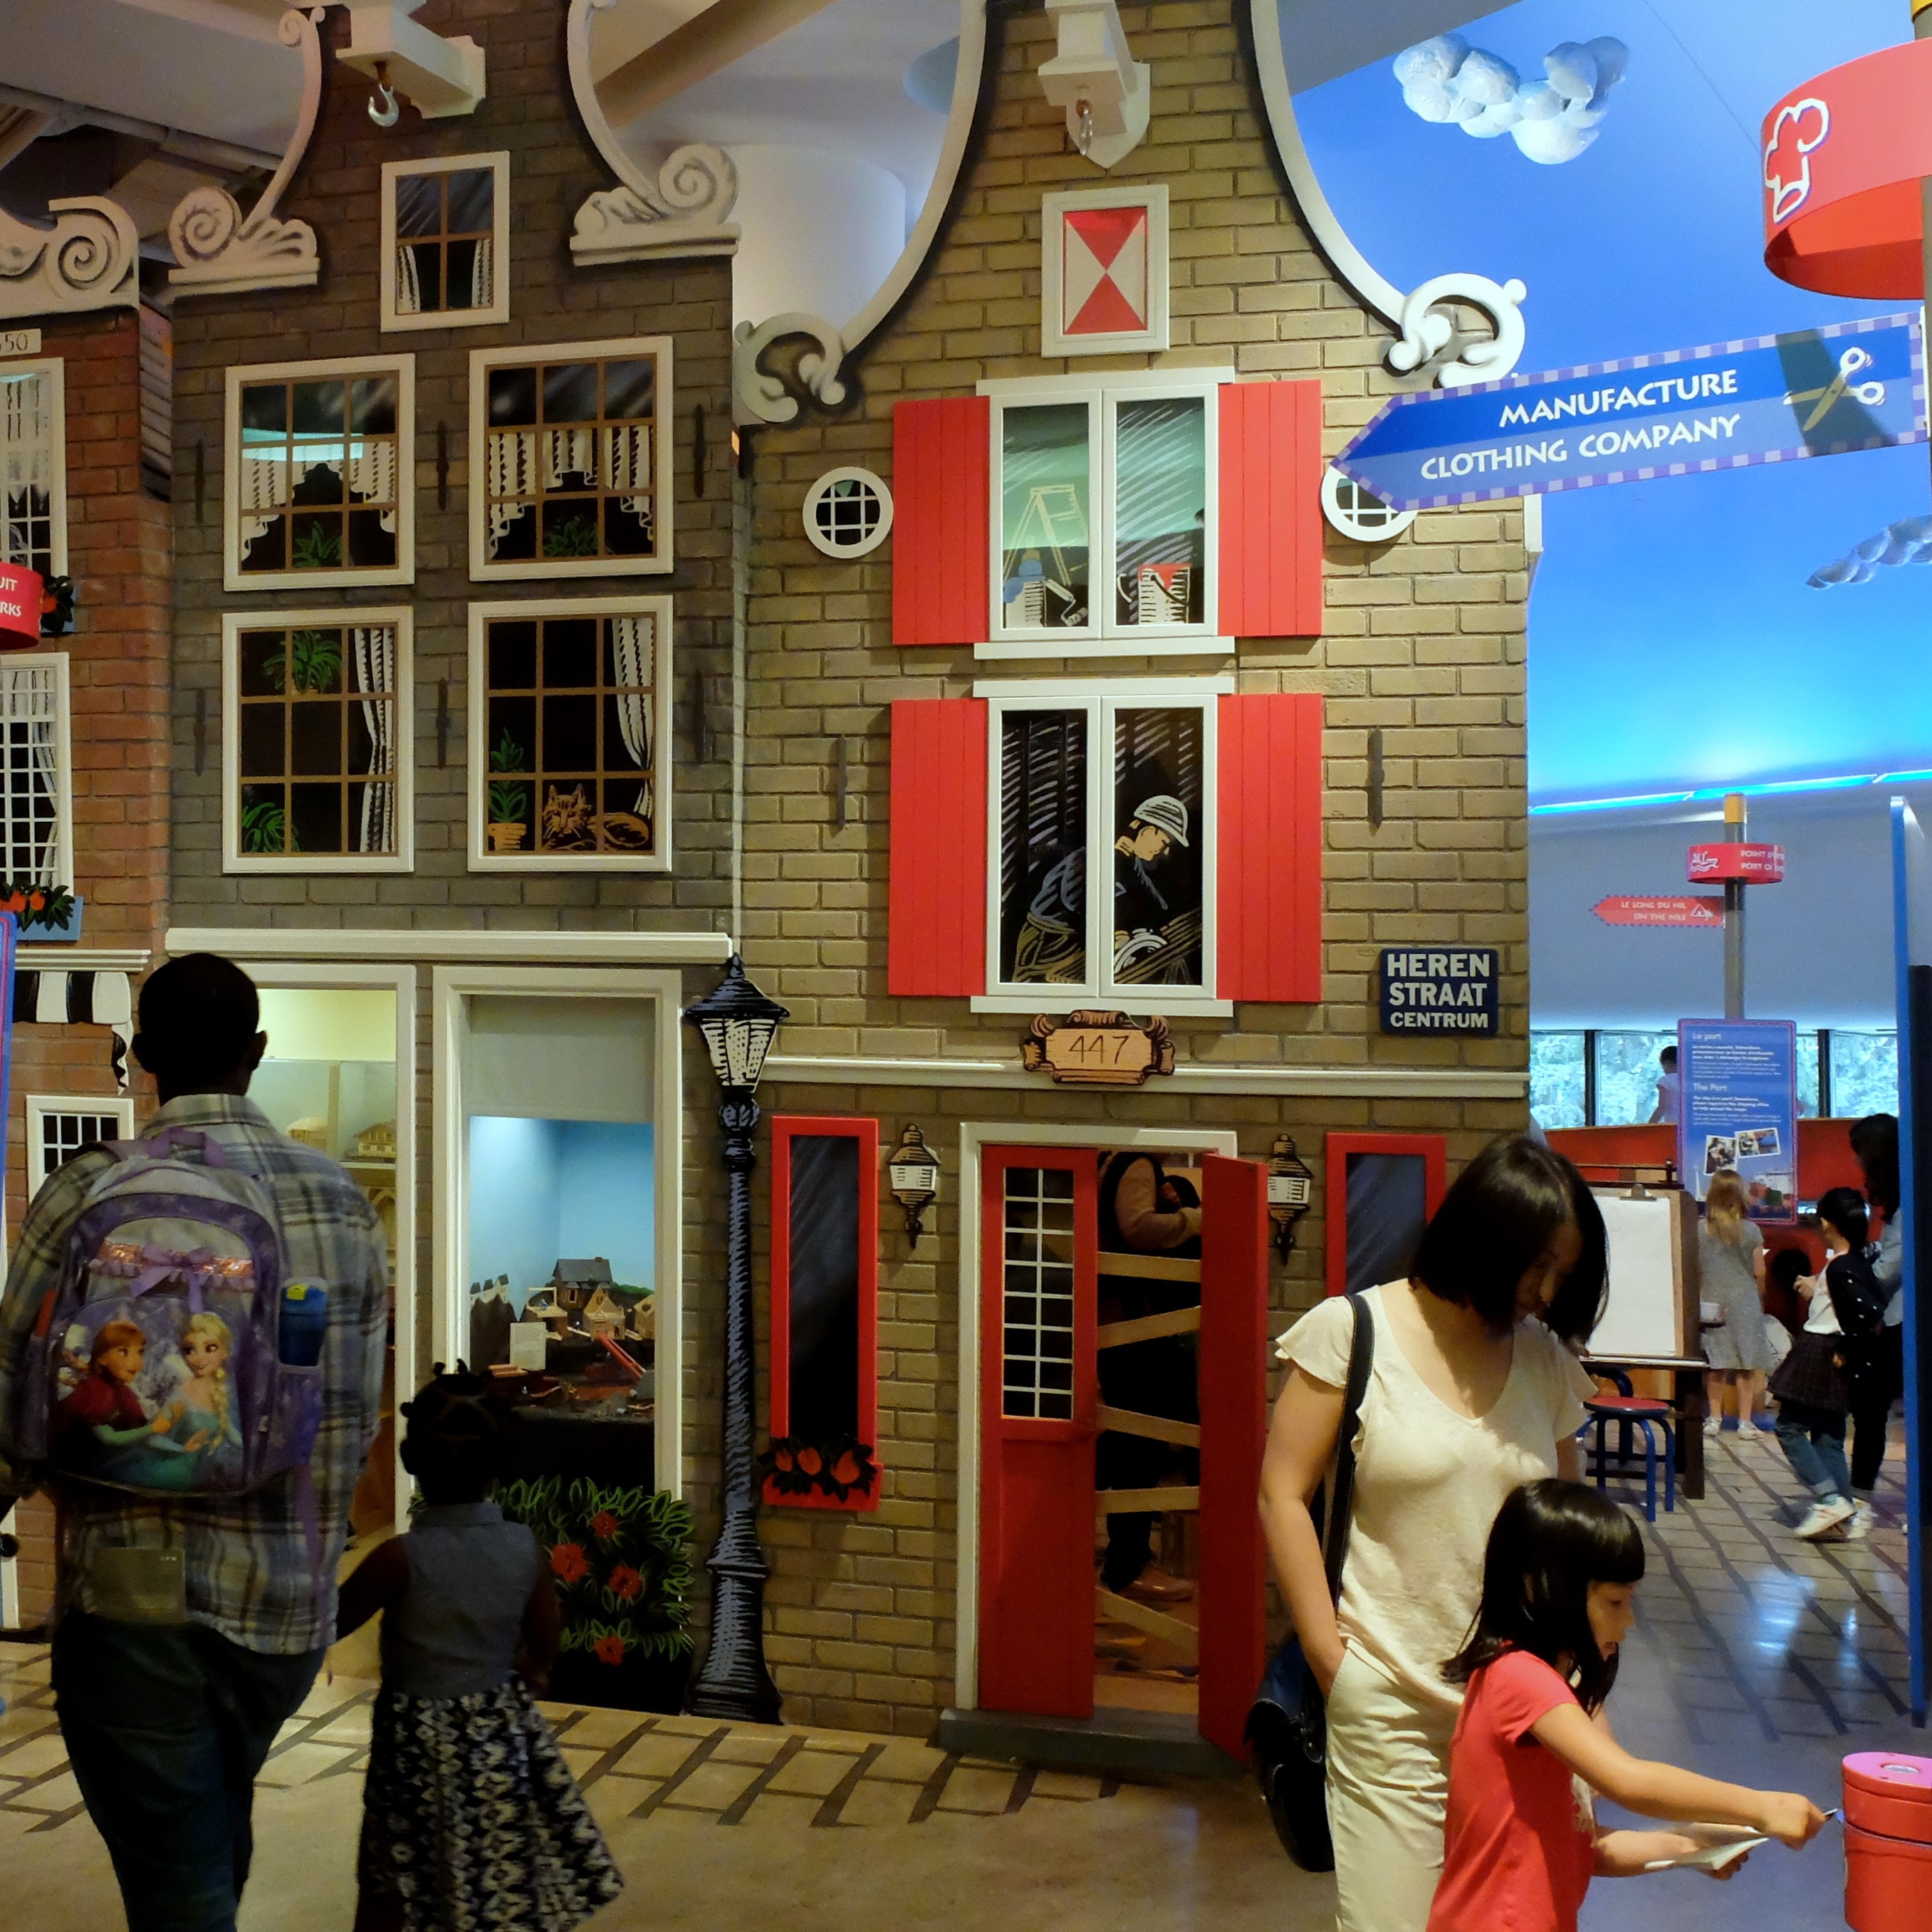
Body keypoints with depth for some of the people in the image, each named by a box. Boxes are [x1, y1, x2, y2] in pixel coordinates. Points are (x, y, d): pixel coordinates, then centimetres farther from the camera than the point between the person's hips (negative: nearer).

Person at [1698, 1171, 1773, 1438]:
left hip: (1712, 1303, 1)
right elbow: (1759, 1273, -1)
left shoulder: (1700, 1231, -5)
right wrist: (1759, 1300, 16)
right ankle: (1745, 1420, 7)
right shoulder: (1751, 1231, -6)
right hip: (1744, 1303, -1)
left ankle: (1715, 1418, 13)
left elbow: (1694, 1269, -2)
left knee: (1715, 1364, 9)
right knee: (1746, 1365, 5)